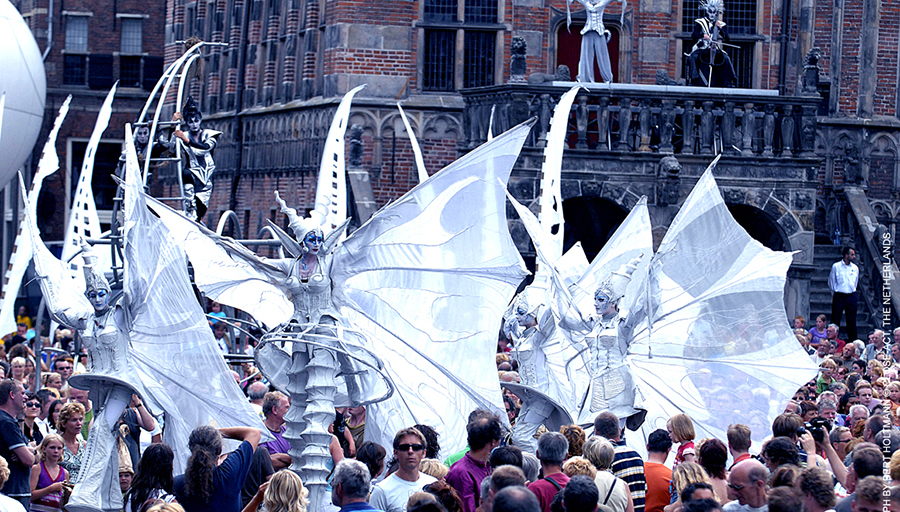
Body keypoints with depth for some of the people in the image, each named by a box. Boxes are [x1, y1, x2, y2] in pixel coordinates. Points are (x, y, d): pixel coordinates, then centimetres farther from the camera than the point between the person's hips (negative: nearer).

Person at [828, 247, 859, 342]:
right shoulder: (836, 266, -2)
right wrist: (835, 294, 6)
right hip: (839, 296, -3)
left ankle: (853, 340, 9)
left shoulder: (855, 268, 8)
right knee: (835, 320, -1)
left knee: (852, 320, 4)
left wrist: (853, 292, 14)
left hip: (851, 296, 3)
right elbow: (831, 282, 5)